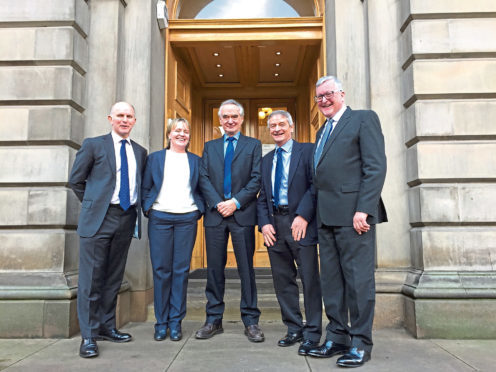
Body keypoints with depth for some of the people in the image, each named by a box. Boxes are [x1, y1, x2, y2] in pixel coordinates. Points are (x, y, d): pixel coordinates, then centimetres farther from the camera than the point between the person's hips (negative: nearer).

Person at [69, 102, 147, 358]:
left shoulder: (140, 152, 14)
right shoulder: (93, 145, 2)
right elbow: (75, 180, 4)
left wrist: (138, 207, 8)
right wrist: (93, 203, 4)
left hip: (126, 219, 5)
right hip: (98, 219, -4)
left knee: (114, 277, 12)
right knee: (92, 277, -3)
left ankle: (106, 327, 25)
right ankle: (88, 336, 6)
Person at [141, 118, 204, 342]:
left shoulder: (195, 161, 12)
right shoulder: (155, 158, 11)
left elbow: (201, 189, 14)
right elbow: (145, 188, 11)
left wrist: (199, 211, 2)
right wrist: (147, 210, 0)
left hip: (187, 219, 1)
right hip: (160, 218, 0)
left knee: (181, 270, 2)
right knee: (161, 269, 1)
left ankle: (176, 321, 12)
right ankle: (161, 322, 12)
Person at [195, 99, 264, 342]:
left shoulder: (253, 145, 9)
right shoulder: (210, 147, 16)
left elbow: (256, 179, -1)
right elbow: (204, 178, 5)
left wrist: (236, 202, -12)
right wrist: (218, 204, -9)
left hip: (242, 214, -2)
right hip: (215, 214, 2)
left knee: (246, 268, 2)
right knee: (214, 268, 7)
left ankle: (250, 321, 11)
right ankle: (213, 320, 18)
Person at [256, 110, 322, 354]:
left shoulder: (307, 151, 1)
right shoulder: (266, 160, 18)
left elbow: (315, 185, -9)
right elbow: (262, 196, 15)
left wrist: (302, 216, -18)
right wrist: (264, 223, 1)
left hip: (300, 223, -5)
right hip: (274, 224, 6)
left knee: (309, 279, 0)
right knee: (283, 280, 10)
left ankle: (312, 335, 10)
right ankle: (294, 329, 22)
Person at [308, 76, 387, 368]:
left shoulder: (364, 119, 1)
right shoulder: (323, 131, 24)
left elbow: (376, 166, -10)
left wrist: (363, 210, -18)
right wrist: (314, 212, 10)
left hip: (353, 213, -8)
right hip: (327, 217, 8)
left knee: (358, 279, -2)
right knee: (331, 280, 10)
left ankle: (361, 343, 9)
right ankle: (338, 338, 20)